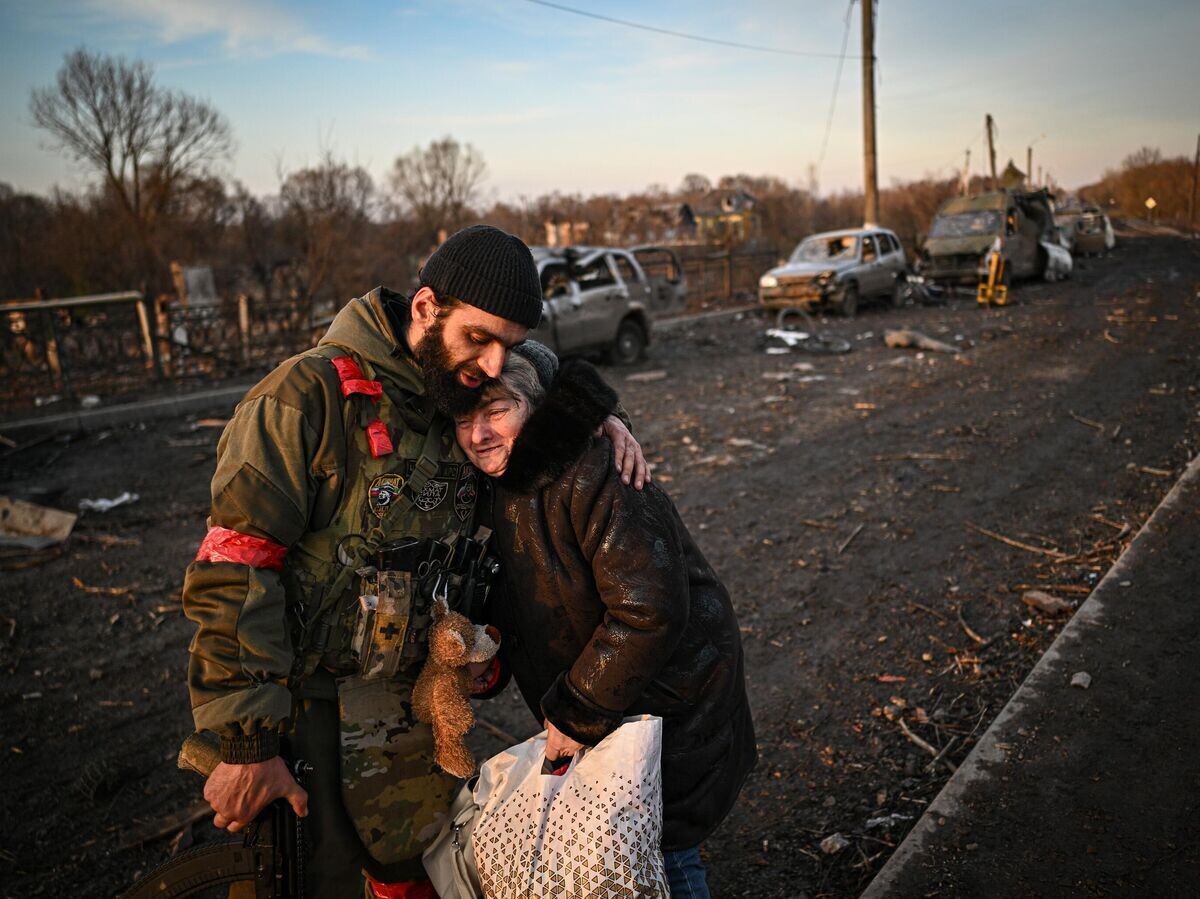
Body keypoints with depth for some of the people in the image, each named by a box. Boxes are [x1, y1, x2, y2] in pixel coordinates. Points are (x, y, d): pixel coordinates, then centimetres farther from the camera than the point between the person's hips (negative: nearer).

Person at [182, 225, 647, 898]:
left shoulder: (463, 400, 1)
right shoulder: (311, 395, -18)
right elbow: (234, 575, -20)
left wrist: (602, 418, -2)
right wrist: (249, 745, -19)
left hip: (408, 705, 6)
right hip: (308, 711, -5)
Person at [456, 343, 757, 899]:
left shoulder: (591, 479, -27)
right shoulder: (499, 494, 1)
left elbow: (649, 610, -31)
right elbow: (513, 608, 11)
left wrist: (577, 713, -23)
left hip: (668, 702, -8)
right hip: (589, 717, 8)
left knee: (660, 851, 3)